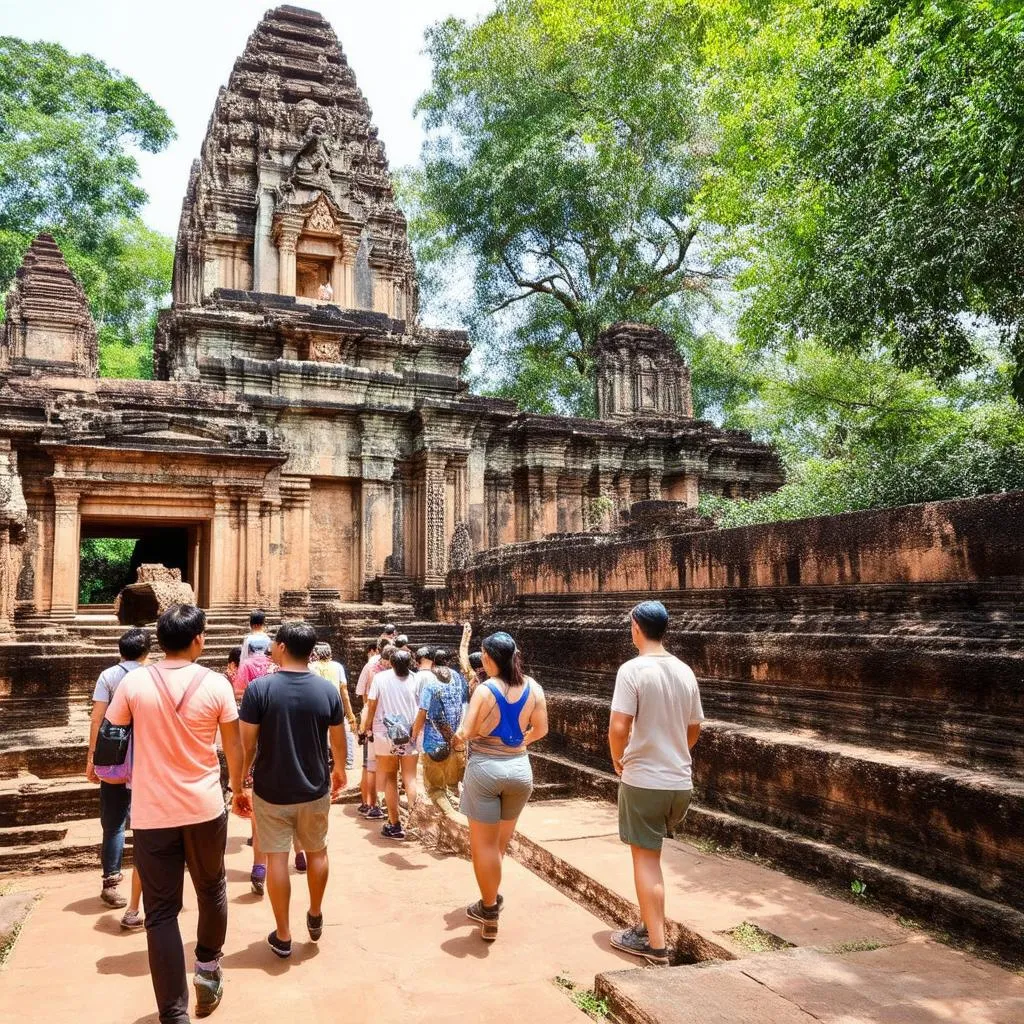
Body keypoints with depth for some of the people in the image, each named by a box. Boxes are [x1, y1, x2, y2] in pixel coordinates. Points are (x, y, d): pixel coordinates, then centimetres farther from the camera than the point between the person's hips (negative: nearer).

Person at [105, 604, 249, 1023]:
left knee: (161, 911, 7)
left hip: (151, 812, 0)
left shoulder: (134, 681, -9)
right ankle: (208, 967, 38)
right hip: (205, 808, 0)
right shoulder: (215, 684, -10)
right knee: (211, 890, 24)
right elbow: (233, 745, -1)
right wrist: (238, 790, 15)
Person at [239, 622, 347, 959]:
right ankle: (315, 917, 37)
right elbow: (338, 740, 2)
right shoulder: (328, 689, -8)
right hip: (314, 790, 2)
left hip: (271, 791, -2)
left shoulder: (259, 688, -15)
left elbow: (247, 744, -12)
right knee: (317, 852, 21)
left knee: (277, 859, 9)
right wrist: (339, 770, 20)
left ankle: (283, 936, 19)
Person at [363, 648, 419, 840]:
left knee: (390, 779, 10)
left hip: (385, 734, 0)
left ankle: (394, 825, 11)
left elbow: (371, 705, 0)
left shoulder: (380, 677, -3)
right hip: (409, 734, 0)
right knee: (410, 779, 11)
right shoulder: (415, 679, -4)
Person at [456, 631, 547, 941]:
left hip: (485, 768, -5)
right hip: (520, 768, 5)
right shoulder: (533, 688, -3)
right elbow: (541, 730, 6)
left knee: (484, 845, 8)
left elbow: (465, 732, -17)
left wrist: (459, 738, 5)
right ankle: (490, 900, 37)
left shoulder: (485, 690, -16)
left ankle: (490, 915, 16)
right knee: (501, 842, 22)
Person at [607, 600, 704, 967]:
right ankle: (650, 925, 30)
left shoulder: (633, 670, -15)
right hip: (681, 781, 6)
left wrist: (617, 760, -2)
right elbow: (694, 728, 12)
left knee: (646, 858, 5)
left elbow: (619, 728, -21)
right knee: (650, 853, 22)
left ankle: (656, 944, 11)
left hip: (644, 781, -6)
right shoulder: (685, 672, 4)